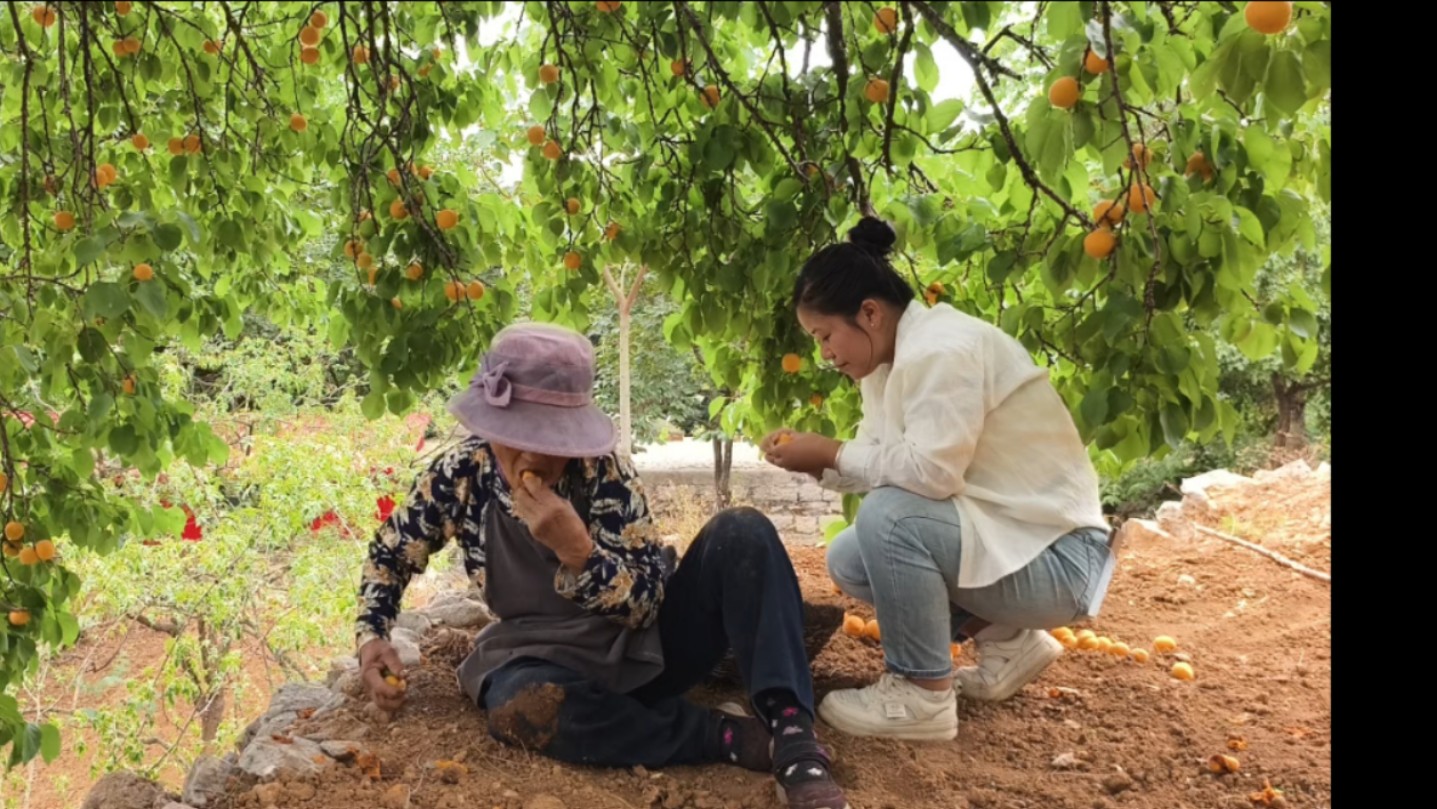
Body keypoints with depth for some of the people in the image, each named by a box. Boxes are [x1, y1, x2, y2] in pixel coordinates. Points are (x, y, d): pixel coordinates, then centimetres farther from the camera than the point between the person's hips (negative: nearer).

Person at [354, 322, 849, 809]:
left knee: (741, 533, -24)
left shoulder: (603, 471, -16)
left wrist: (576, 549, -35)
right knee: (520, 705, -38)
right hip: (553, 663, 1)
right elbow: (390, 553, 10)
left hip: (648, 645, 0)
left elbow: (648, 603, -18)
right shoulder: (461, 476, -10)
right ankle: (730, 735, -25)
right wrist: (372, 636, -7)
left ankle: (793, 738, -33)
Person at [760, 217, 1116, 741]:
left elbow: (930, 471, -30)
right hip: (998, 537, 10)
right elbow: (881, 463, 9)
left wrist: (831, 452, -18)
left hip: (1054, 555, -10)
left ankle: (924, 695, -11)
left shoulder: (943, 349, -23)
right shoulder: (889, 359, 6)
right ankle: (1007, 640, 13)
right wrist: (816, 461, -8)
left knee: (888, 517, -28)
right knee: (848, 560, 7)